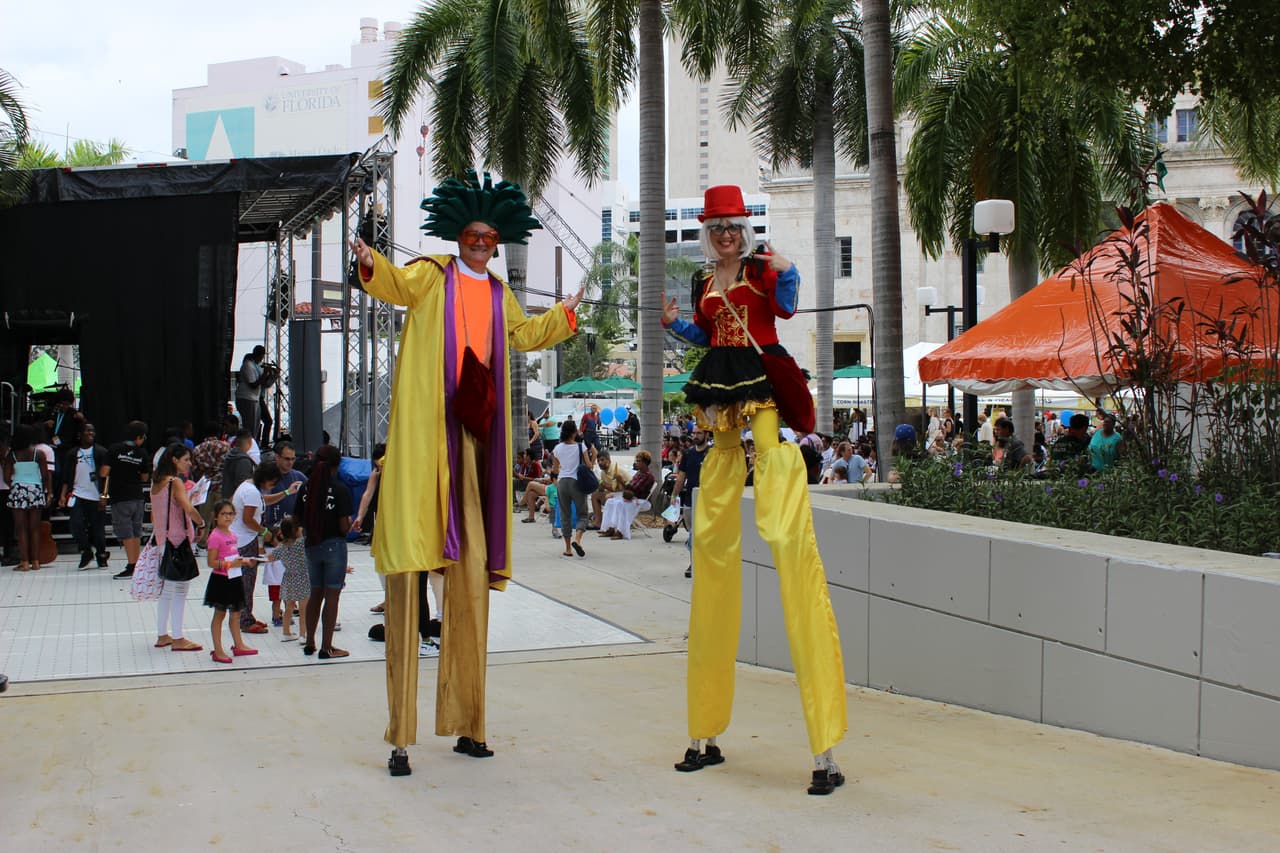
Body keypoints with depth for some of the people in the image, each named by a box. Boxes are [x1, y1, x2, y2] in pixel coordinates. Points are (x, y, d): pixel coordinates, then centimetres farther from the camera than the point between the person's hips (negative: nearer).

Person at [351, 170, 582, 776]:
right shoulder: (433, 276, 4)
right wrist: (372, 265, -37)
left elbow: (522, 335, 40)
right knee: (410, 560, -13)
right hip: (425, 428, -6)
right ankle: (400, 735, -12)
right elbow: (399, 284, -18)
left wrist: (564, 313, 43)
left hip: (476, 432, 6)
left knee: (471, 574, 6)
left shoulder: (499, 293, 21)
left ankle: (465, 723, 16)